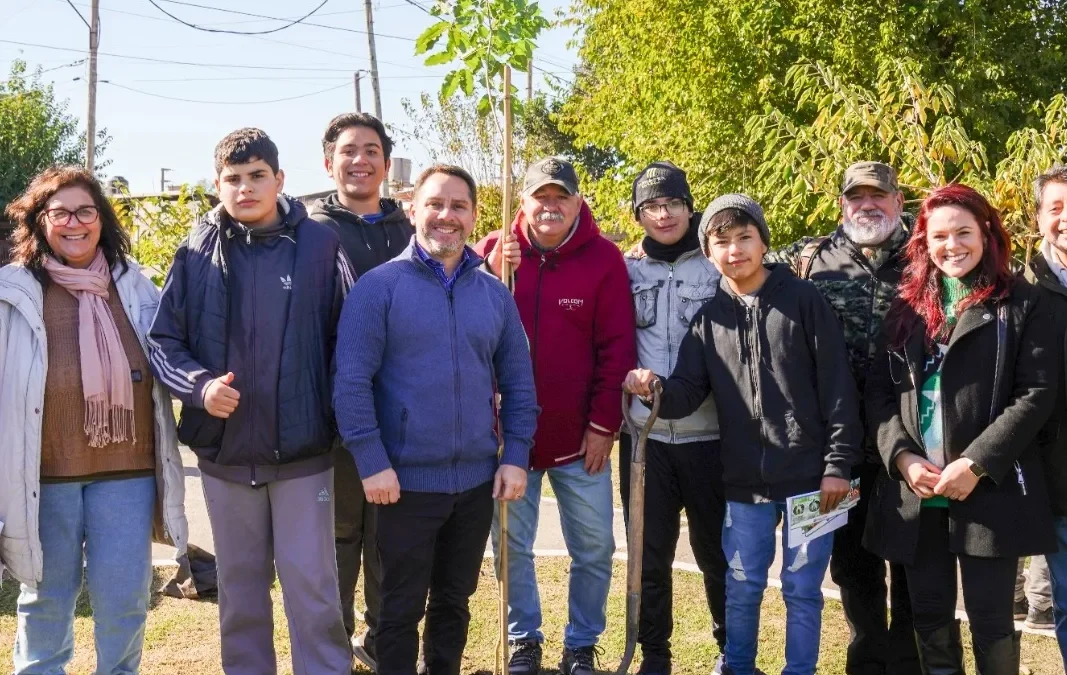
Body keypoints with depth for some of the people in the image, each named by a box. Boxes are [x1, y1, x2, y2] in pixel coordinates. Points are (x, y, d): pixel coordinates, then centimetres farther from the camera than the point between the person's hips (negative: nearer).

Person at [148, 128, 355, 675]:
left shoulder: (319, 246, -5)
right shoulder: (197, 253, 0)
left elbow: (347, 339, -3)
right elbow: (162, 340, 2)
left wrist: (344, 418, -8)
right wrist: (199, 385, -16)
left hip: (303, 451, -2)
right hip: (224, 452, 3)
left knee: (312, 584, 3)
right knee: (239, 586, 16)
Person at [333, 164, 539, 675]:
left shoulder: (495, 293, 6)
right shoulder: (379, 286, -8)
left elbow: (518, 382, 9)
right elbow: (351, 380, -12)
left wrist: (516, 456, 1)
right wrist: (372, 463, -17)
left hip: (477, 480, 4)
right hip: (407, 480, -4)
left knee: (455, 602, 18)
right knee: (402, 608, 9)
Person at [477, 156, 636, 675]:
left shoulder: (603, 257, -5)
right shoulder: (493, 251, 0)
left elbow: (618, 348, -7)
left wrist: (604, 424, -10)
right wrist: (489, 278, -21)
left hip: (579, 437, -1)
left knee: (594, 549, 7)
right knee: (511, 545, 11)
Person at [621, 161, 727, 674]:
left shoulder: (719, 266, 3)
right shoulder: (626, 271, 8)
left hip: (709, 433, -1)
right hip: (644, 434, 2)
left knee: (715, 552, 6)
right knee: (650, 555, 7)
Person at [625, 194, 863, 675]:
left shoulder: (804, 301, -4)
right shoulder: (708, 318, 5)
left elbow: (837, 388, -6)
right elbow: (688, 393, 1)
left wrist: (838, 464, -10)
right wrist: (656, 389, -22)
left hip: (809, 475, -3)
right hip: (744, 480, 3)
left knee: (802, 589, 7)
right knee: (742, 587, 13)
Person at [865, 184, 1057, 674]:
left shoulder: (1020, 303, 1)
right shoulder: (907, 307, 12)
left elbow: (1037, 393, -7)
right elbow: (879, 388, 8)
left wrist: (976, 464, -15)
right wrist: (902, 457, -9)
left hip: (991, 491, -3)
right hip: (914, 491, 4)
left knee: (990, 621, 3)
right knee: (929, 618, 11)